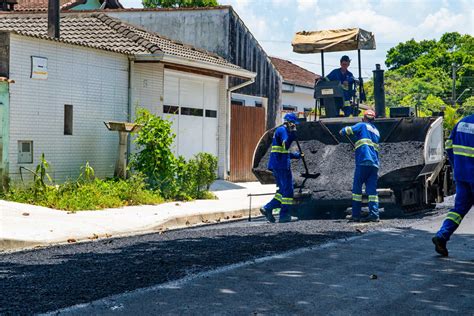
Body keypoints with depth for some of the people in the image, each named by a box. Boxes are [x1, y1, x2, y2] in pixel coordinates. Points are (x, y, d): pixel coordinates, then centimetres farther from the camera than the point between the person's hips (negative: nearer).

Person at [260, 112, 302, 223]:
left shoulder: (280, 130, 23)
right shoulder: (282, 130, -9)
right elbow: (286, 145, -26)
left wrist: (297, 155, 34)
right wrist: (293, 133, -22)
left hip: (276, 165, 10)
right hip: (282, 165, -10)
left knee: (283, 190, 13)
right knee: (288, 190, -4)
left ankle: (267, 208, 5)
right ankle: (284, 215, -2)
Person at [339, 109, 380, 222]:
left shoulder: (362, 125, 4)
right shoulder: (376, 131, 23)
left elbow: (348, 130, -2)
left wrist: (342, 131, 20)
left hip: (363, 162, -6)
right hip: (374, 164, 6)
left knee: (357, 188, 1)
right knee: (372, 190, 2)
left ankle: (356, 215, -1)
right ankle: (374, 215, -9)